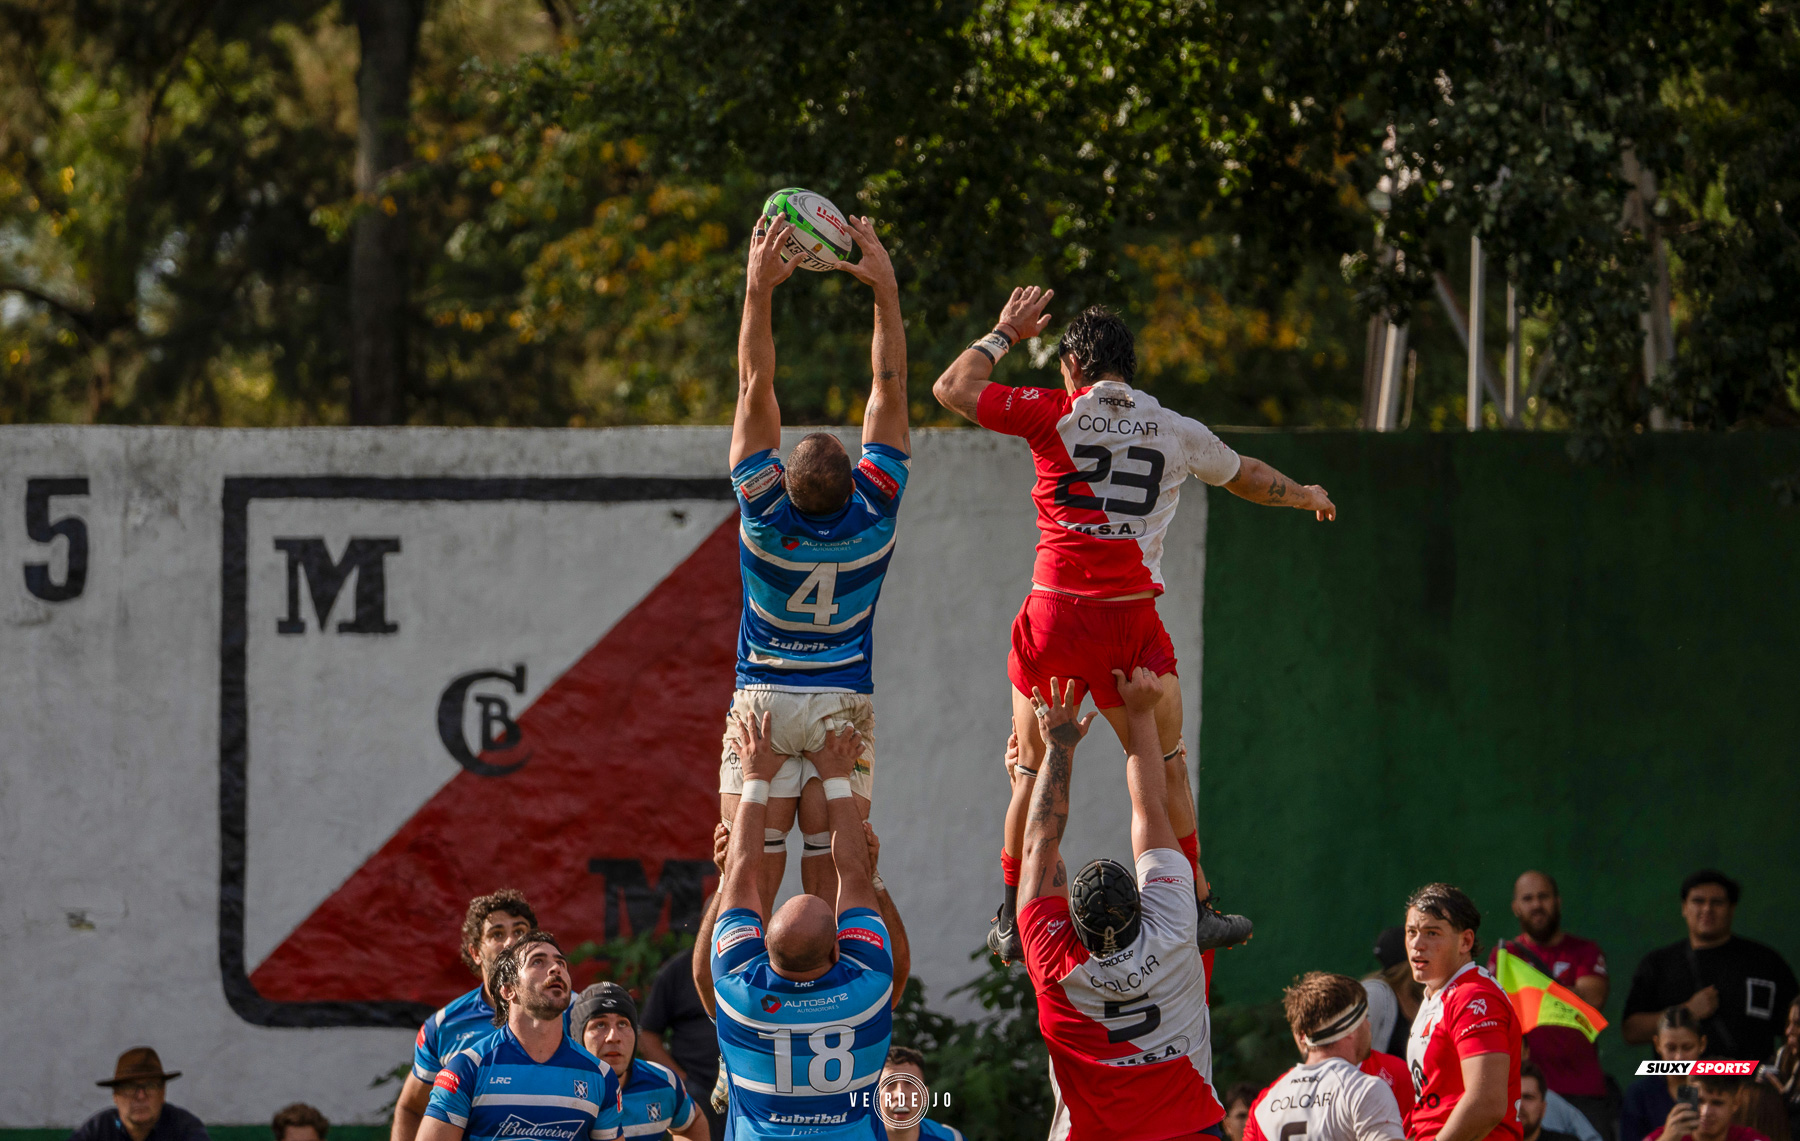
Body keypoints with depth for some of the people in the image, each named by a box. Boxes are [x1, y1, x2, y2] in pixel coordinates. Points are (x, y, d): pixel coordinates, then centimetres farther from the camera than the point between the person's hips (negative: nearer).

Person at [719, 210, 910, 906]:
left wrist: (760, 288, -12)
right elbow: (890, 390, -6)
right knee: (833, 873, 0)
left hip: (761, 701, -1)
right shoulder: (874, 511, -12)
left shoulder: (766, 512, -15)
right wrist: (886, 289, -4)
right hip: (844, 704, 1)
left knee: (750, 871, -3)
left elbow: (756, 389, -12)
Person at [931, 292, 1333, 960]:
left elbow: (953, 388, 8)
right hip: (1132, 621, 0)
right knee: (1164, 772, 10)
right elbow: (1246, 478, 28)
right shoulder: (1176, 431, 9)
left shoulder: (1057, 414, 0)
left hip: (1054, 614, 0)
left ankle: (1012, 922, 14)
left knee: (1034, 773, 10)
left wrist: (1004, 334, 23)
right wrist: (1308, 497, 48)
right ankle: (1192, 911, 10)